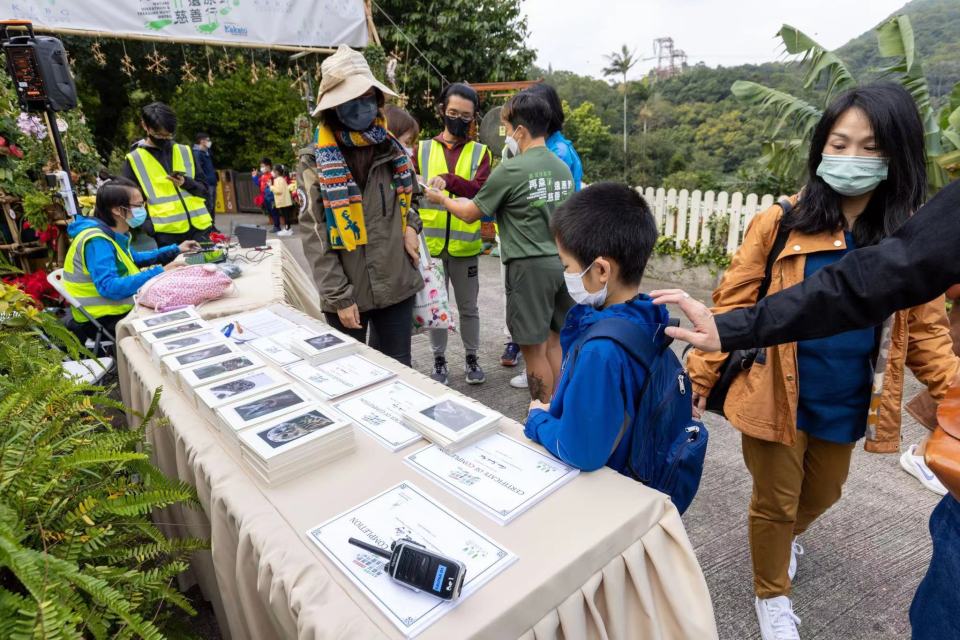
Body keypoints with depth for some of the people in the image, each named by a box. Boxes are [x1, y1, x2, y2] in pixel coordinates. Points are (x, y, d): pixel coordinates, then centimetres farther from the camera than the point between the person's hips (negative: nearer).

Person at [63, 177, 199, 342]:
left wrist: (175, 250, 19)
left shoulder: (113, 235, 6)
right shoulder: (96, 240, -22)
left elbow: (133, 259, 25)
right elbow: (109, 287, -33)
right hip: (103, 320, -9)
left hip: (118, 308, 9)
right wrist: (159, 273, -33)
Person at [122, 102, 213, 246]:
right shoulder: (134, 160, 5)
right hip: (166, 234, -2)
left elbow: (204, 190, 12)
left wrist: (187, 183, -9)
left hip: (200, 227, 3)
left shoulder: (185, 152, 13)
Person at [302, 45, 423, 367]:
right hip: (347, 294, -3)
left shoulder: (393, 149, 6)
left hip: (397, 286, 3)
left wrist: (411, 225, 2)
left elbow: (409, 198, 24)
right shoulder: (316, 161, -8)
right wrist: (339, 297, -14)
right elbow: (314, 235, -10)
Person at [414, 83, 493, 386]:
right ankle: (439, 360, 27)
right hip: (431, 244, 1)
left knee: (468, 307, 11)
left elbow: (480, 190, -14)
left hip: (465, 245, 0)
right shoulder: (422, 149, 5)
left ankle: (471, 359, 28)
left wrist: (449, 180, -30)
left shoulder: (480, 152, 3)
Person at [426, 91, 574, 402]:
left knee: (534, 349, 4)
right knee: (554, 341, 16)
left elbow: (470, 214, -2)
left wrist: (441, 198, 17)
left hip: (529, 266, -7)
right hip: (561, 262, 7)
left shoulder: (510, 170, -12)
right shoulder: (563, 168, 8)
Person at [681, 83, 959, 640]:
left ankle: (785, 538, 61)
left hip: (846, 404, 4)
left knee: (822, 493, 27)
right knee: (775, 501, 13)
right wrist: (699, 378, -13)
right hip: (776, 397, -4)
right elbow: (732, 307, -11)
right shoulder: (780, 223, -12)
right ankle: (773, 595, 41)